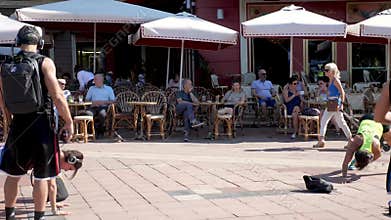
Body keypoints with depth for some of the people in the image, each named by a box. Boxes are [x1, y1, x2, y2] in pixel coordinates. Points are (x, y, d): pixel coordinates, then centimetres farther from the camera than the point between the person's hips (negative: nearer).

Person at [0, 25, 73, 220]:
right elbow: (57, 96, -14)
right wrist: (69, 122, -6)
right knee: (41, 177, 6)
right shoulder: (45, 63, -8)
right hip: (42, 124, -4)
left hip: (18, 124, 4)